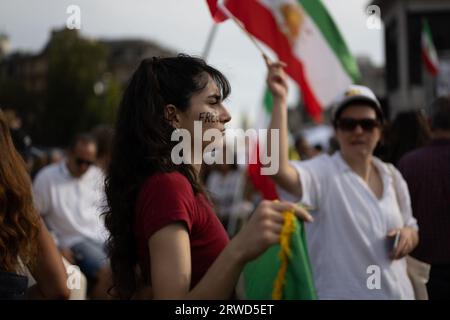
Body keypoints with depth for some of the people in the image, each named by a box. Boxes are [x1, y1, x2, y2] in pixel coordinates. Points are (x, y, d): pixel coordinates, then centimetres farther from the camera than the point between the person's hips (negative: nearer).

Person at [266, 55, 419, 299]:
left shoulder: (393, 177, 4)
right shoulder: (323, 173, -14)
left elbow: (410, 228, 17)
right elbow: (277, 168, -34)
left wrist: (408, 234, -7)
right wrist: (280, 99, -35)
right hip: (343, 294, -5)